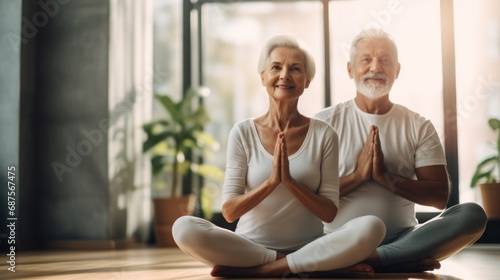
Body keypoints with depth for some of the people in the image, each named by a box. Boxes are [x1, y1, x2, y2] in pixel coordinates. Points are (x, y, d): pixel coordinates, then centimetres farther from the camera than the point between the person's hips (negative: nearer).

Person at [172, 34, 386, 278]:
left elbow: (329, 213, -2)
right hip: (250, 247, 0)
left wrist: (290, 181, -18)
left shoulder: (323, 134, 1)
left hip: (309, 246, 0)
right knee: (183, 228, -27)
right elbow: (229, 211, -5)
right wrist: (271, 181, -20)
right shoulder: (243, 133, 0)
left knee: (371, 227, -27)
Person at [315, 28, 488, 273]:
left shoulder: (418, 127, 9)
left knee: (473, 214, -24)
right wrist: (358, 175, -13)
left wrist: (385, 177, -11)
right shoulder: (326, 122, 4)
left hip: (401, 238, 3)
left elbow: (439, 196, 0)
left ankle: (370, 259, -28)